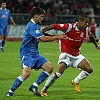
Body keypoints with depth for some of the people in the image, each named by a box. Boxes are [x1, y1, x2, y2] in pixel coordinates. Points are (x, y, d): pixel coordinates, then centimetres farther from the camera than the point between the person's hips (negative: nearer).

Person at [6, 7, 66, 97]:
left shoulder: (35, 26, 15)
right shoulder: (32, 26, -17)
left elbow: (41, 38, 25)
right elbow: (42, 39, -23)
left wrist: (55, 36, 13)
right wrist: (57, 37, -15)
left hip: (35, 53, 10)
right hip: (27, 53, -10)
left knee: (49, 68, -1)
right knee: (27, 73, -26)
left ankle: (34, 86, 2)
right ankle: (10, 92, -15)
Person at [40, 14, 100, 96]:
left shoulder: (85, 30, -4)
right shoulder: (69, 27, -22)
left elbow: (91, 36, 20)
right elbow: (53, 26, -17)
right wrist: (41, 32, -18)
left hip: (77, 55, 6)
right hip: (66, 54, -6)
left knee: (89, 70, -5)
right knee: (59, 72, -25)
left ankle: (75, 82, 22)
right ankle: (43, 91, -12)